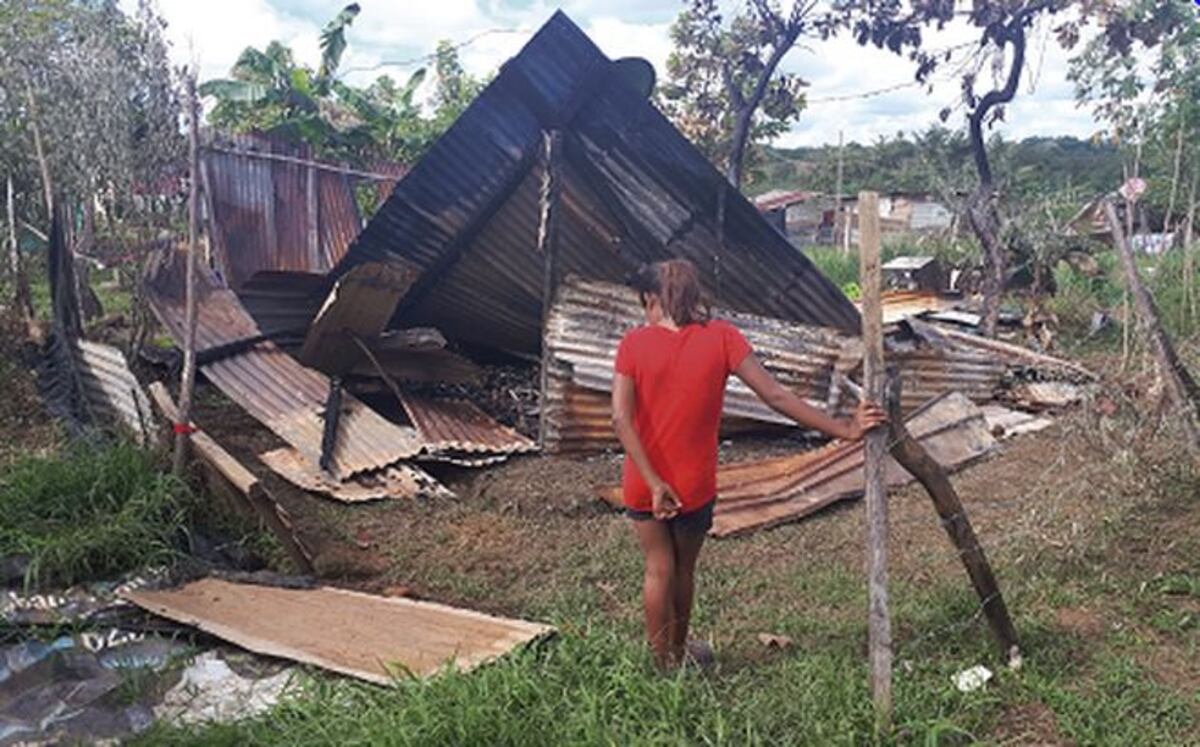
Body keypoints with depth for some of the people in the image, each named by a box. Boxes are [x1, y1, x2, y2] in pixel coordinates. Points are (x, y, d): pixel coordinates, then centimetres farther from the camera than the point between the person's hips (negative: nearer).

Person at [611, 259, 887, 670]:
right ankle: (677, 653, 42)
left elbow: (621, 418, -19)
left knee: (658, 569, 17)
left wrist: (653, 482, -20)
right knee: (683, 569, 22)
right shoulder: (721, 336, -9)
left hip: (643, 485, 0)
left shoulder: (635, 343, -9)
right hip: (694, 486, 0)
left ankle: (665, 665, 26)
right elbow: (775, 395, -14)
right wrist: (844, 430, -9)